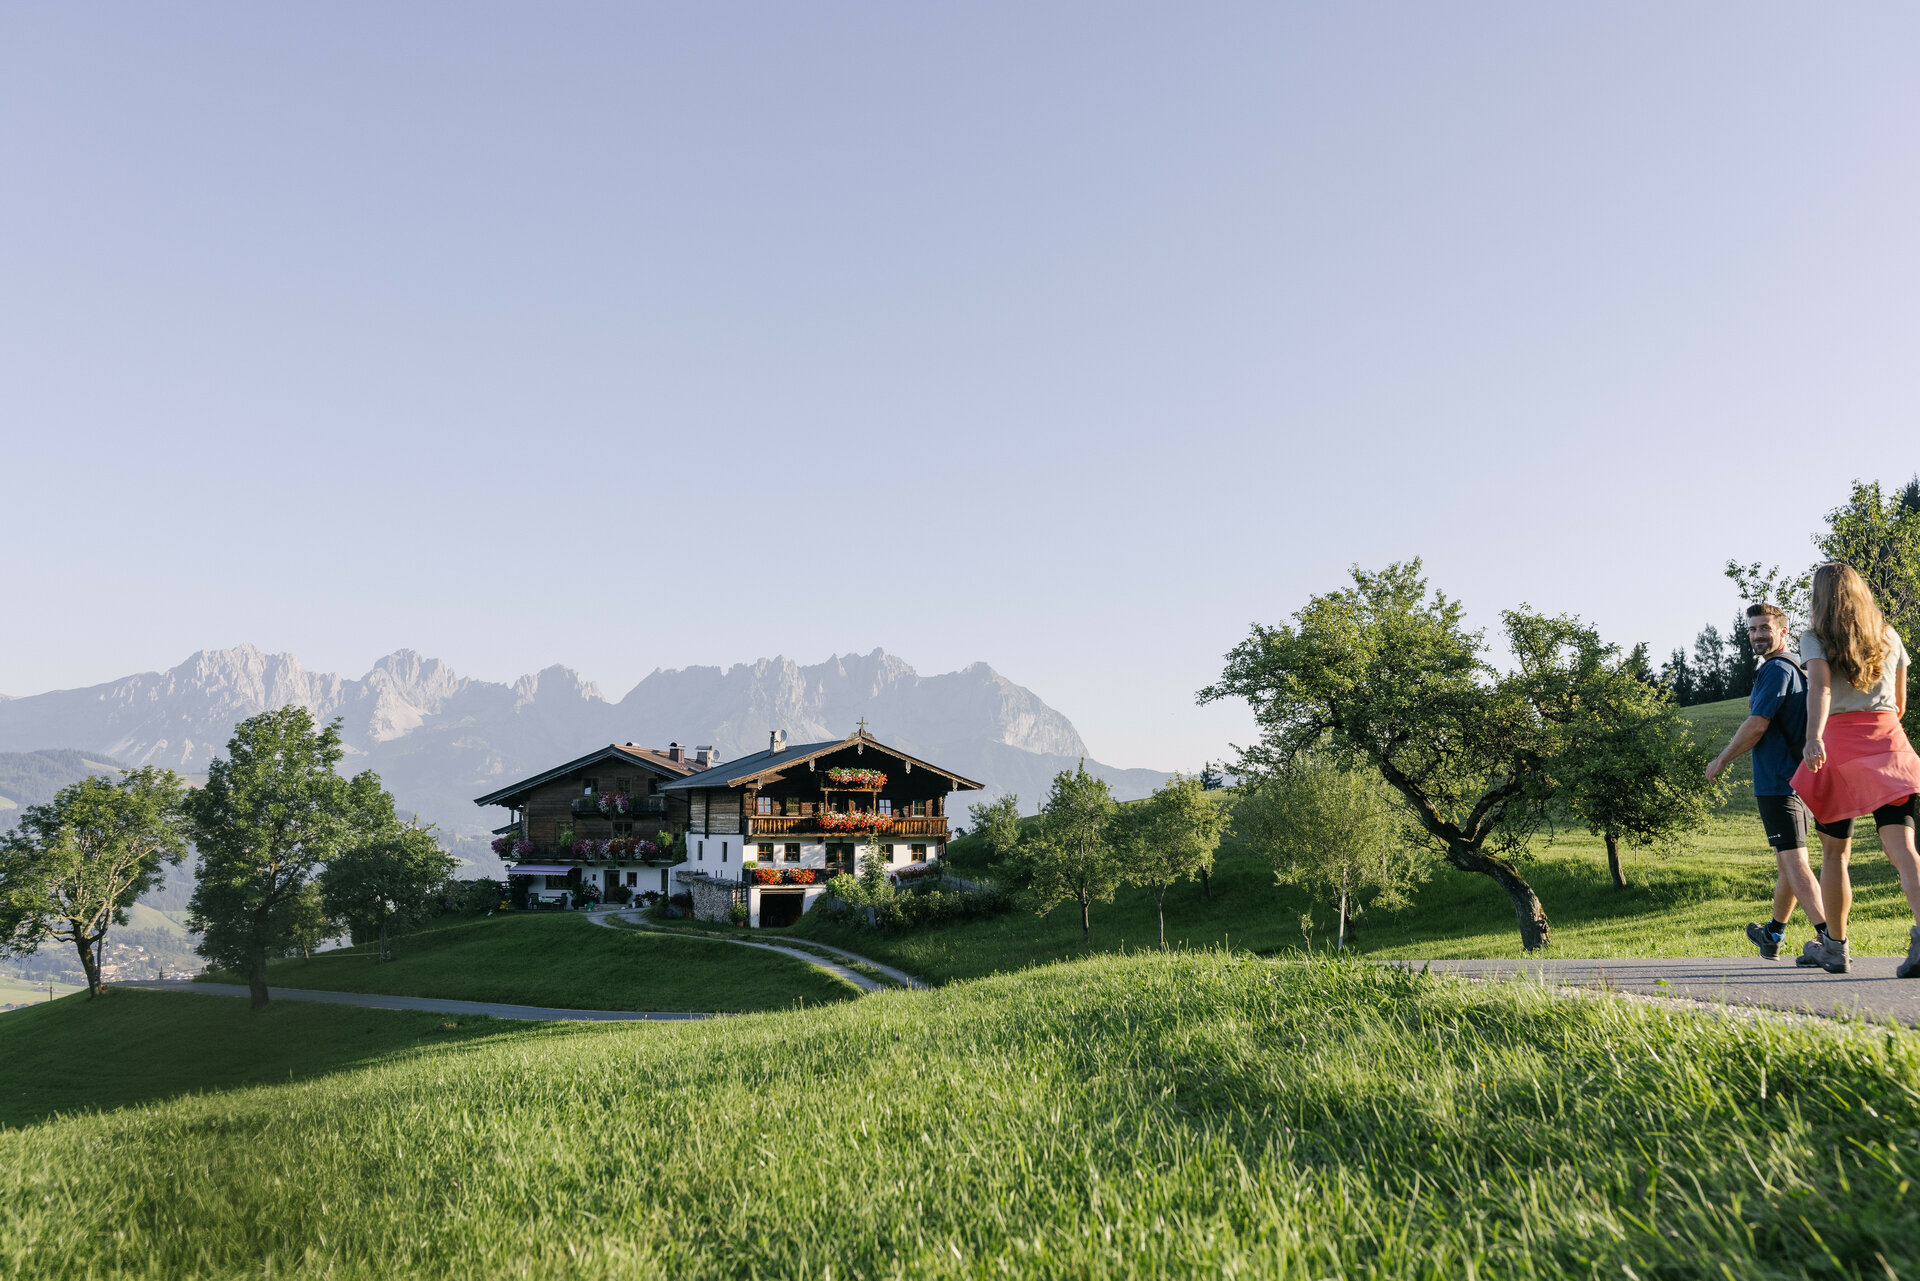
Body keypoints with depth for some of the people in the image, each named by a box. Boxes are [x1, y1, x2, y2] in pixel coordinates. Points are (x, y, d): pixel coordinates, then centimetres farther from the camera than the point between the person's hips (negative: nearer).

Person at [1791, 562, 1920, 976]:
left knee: (1834, 852, 10)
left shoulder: (1815, 639, 3)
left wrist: (1814, 736, -32)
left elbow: (1819, 688, -17)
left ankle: (1837, 948, 19)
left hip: (1839, 740, -2)